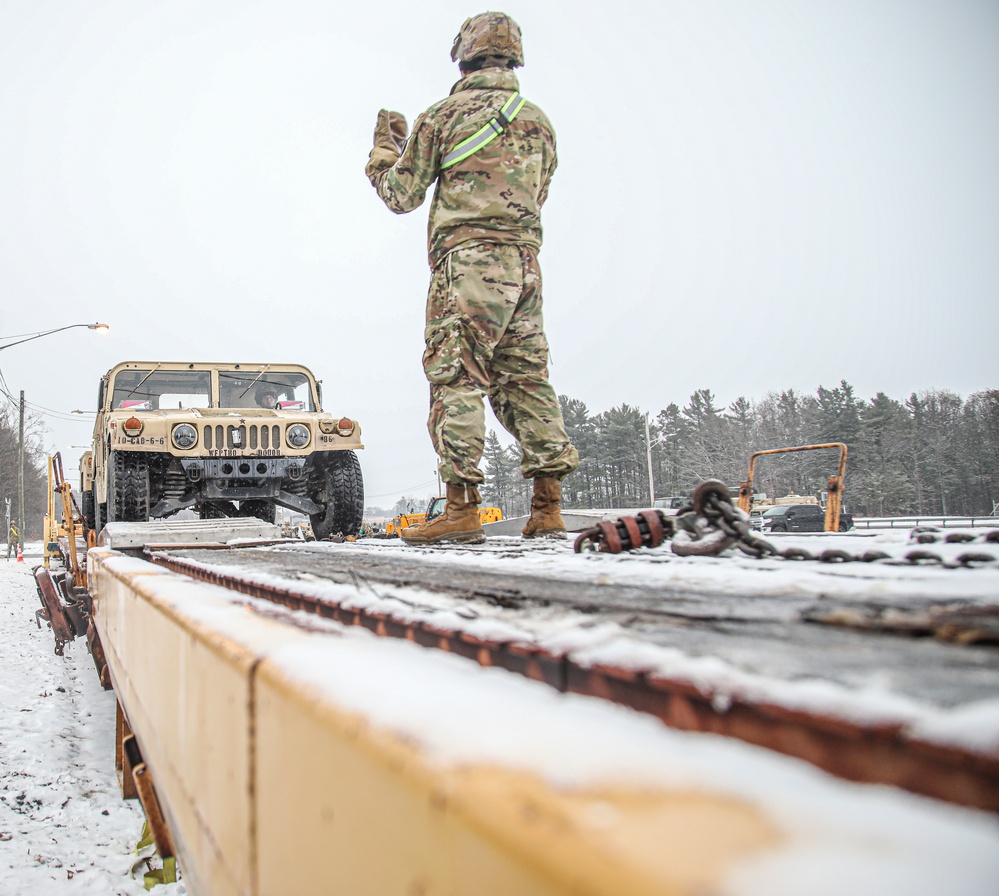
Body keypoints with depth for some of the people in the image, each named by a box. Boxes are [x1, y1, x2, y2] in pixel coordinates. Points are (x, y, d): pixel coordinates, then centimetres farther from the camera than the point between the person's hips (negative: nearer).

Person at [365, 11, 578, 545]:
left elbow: (402, 196, 6)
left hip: (467, 257, -5)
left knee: (456, 378, -7)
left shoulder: (444, 115, 3)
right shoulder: (539, 122, 18)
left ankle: (461, 508, -13)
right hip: (525, 261, 6)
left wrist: (383, 149, 26)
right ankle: (548, 507, 4)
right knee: (526, 380, 6)